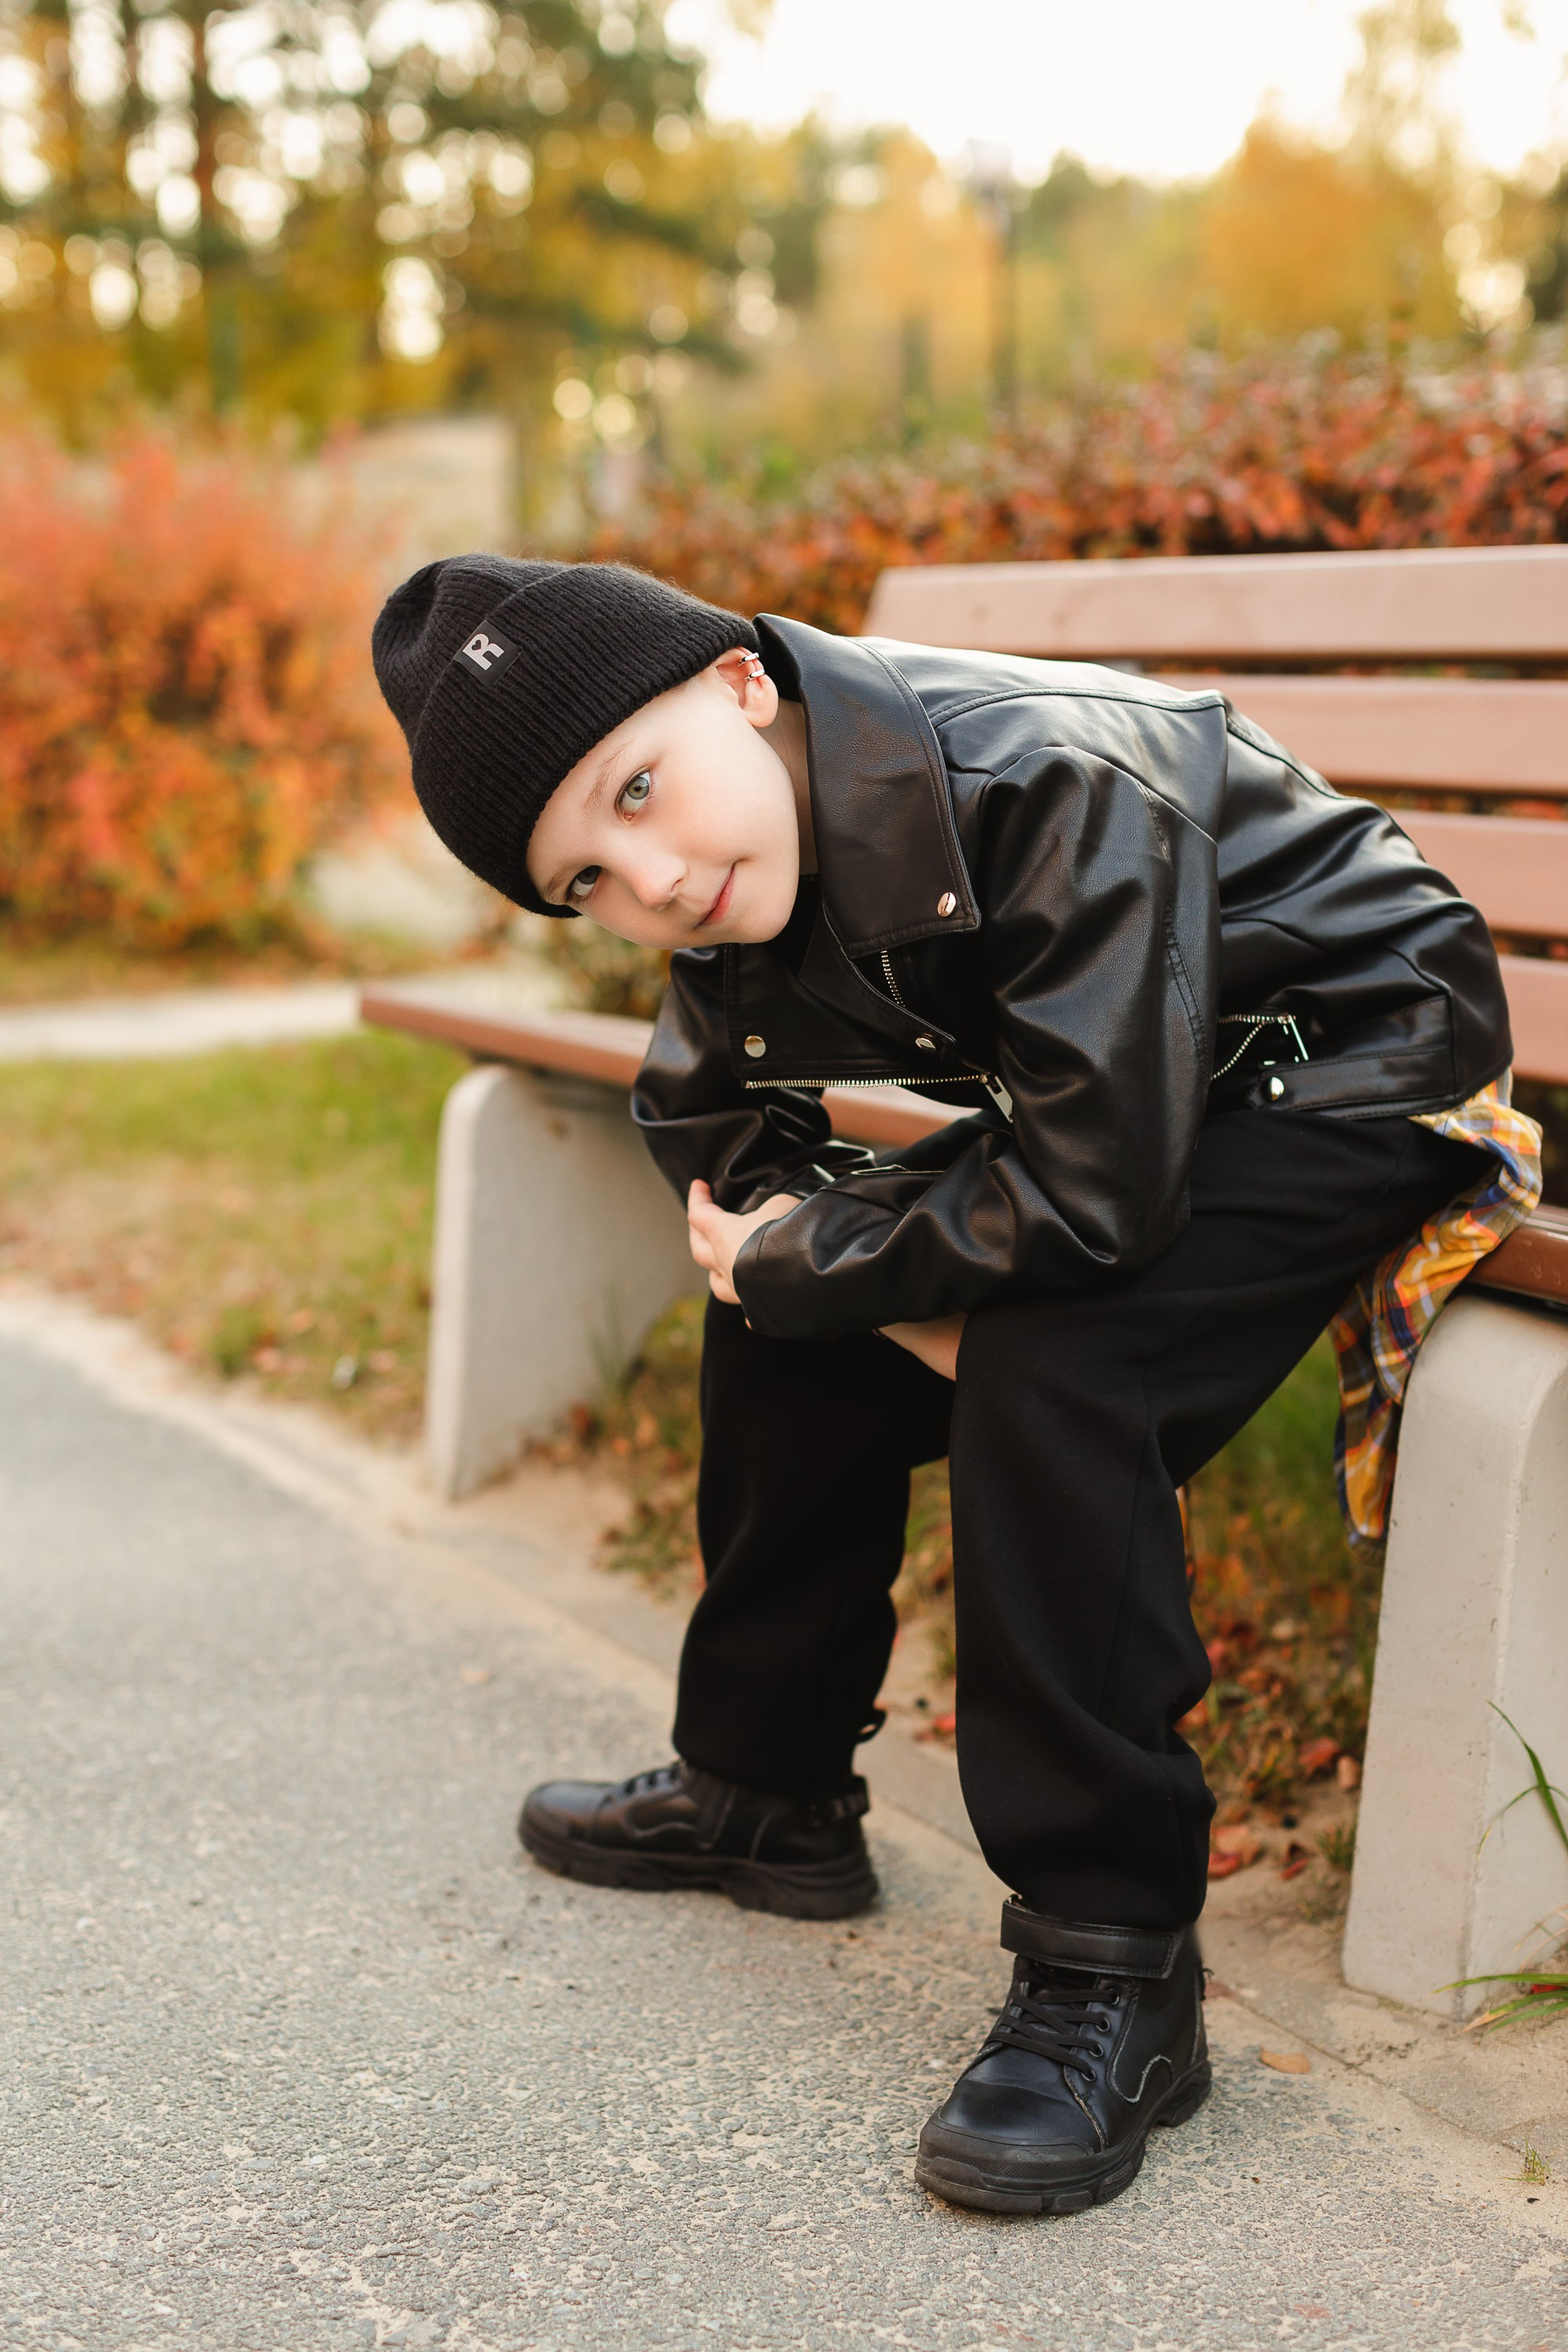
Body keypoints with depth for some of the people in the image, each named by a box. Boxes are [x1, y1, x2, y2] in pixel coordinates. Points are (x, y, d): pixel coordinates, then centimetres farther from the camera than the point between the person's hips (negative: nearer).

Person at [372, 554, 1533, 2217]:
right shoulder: (736, 894, -10)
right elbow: (716, 1130, 5)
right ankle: (767, 1795, 25)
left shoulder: (1047, 782, -35)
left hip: (1355, 1072, -8)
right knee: (783, 1328, 5)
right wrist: (899, 1292, -14)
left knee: (1053, 1378, -30)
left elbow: (1088, 1198, -37)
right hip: (1102, 1090, 8)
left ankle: (1113, 1973, -18)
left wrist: (802, 1265, -22)